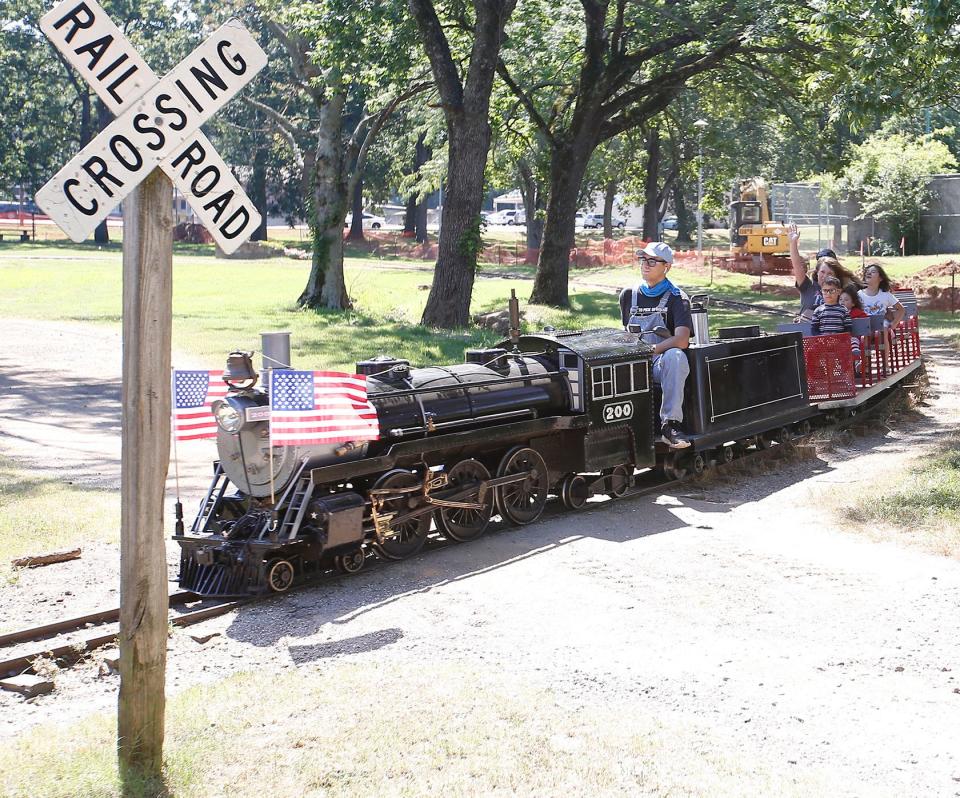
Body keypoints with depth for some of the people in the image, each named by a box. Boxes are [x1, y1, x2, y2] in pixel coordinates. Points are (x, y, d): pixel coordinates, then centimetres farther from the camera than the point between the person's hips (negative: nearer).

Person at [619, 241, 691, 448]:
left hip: (662, 364, -3)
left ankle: (670, 424, -37)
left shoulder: (676, 298, -1)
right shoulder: (628, 295, 15)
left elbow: (682, 340, -16)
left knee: (675, 355, -39)